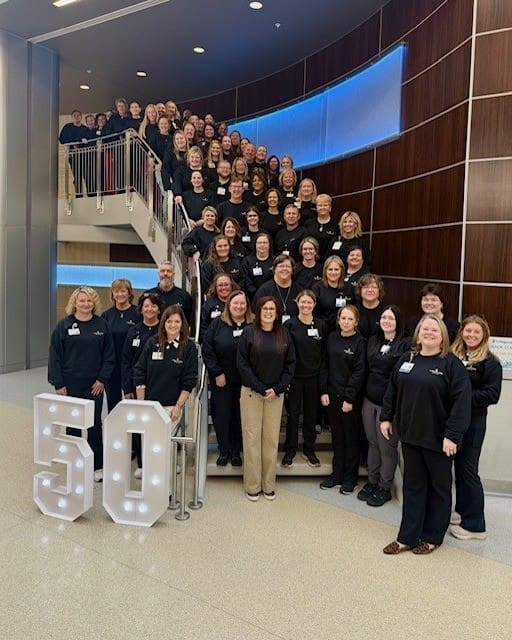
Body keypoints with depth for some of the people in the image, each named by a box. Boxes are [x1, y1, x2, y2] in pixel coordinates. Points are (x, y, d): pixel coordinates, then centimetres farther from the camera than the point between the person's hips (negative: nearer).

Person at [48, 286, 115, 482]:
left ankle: (98, 466, 12)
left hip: (94, 385, 0)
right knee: (72, 424, 9)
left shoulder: (102, 326, 2)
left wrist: (102, 379, -5)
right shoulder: (64, 325, -1)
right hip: (70, 384, 0)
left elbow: (109, 356, 4)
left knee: (95, 425, 3)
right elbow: (55, 356, -2)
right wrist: (58, 384, -7)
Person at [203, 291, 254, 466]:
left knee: (240, 416, 9)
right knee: (222, 415, 7)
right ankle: (224, 451, 23)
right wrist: (217, 373, -8)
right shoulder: (218, 324, -3)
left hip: (245, 381, 0)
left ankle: (236, 452, 24)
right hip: (222, 379, 0)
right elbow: (207, 350, -3)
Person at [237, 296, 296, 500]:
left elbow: (290, 364, 5)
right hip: (251, 392, -2)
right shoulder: (249, 332, -2)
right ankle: (252, 485, 12)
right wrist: (261, 388, -11)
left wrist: (276, 389, -6)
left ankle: (269, 485, 18)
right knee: (252, 437, 1)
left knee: (272, 438, 6)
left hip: (276, 394, 2)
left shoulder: (284, 334, 6)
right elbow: (242, 364, -6)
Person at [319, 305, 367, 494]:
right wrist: (323, 391, 0)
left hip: (350, 397, -4)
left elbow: (359, 372, -11)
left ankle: (350, 477, 20)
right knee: (337, 436, 13)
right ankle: (337, 473, 26)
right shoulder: (332, 338, 5)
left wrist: (349, 398, -14)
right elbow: (325, 365, 7)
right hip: (331, 395, 4)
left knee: (351, 436, 8)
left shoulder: (360, 342, -8)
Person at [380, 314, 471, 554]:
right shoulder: (406, 360, 6)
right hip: (410, 435, 5)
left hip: (438, 439, -4)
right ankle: (407, 537, 21)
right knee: (413, 486, 12)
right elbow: (392, 391, 13)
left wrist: (453, 435, -21)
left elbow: (461, 400, -17)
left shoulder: (452, 364, -11)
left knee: (439, 487, 13)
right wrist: (386, 417, 10)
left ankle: (432, 537, 27)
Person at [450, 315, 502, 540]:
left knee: (467, 470, 0)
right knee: (458, 467, 16)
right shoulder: (452, 357, 8)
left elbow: (492, 395, -15)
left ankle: (475, 525, 12)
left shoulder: (490, 363, -8)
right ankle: (462, 511, 33)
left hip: (473, 421, -6)